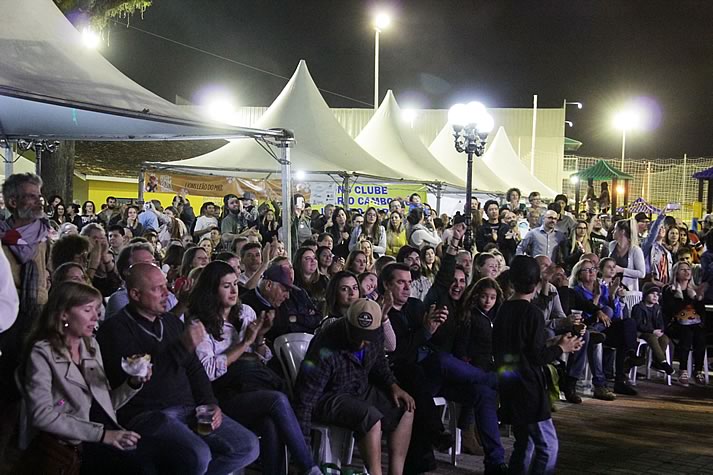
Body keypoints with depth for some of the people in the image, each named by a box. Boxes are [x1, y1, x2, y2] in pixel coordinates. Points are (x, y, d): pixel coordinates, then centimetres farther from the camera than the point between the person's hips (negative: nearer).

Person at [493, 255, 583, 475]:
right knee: (548, 446, -6)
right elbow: (537, 356, -17)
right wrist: (561, 348, -1)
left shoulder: (503, 311, 8)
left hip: (508, 387, 8)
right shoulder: (532, 313, -13)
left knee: (524, 444, 18)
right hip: (528, 387, -8)